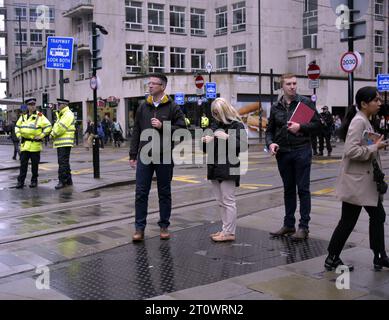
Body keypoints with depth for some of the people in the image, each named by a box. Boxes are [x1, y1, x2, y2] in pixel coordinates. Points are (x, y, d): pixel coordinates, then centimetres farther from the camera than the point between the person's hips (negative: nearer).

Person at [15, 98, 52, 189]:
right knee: (23, 164, 3)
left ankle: (34, 181, 15)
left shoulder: (40, 116, -3)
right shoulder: (23, 116, 12)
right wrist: (18, 135, 8)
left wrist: (41, 136, -11)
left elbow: (48, 126, -6)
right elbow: (17, 126, 23)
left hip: (35, 145, -4)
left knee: (35, 164, 4)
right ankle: (20, 181, 6)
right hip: (24, 144, 4)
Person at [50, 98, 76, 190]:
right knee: (65, 162, 13)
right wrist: (53, 134, 2)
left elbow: (61, 127, -20)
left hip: (65, 143, -10)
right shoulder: (61, 115, 22)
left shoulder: (68, 115, -11)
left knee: (63, 162, -10)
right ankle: (68, 180, 20)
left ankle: (62, 181, -9)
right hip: (60, 143, 10)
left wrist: (53, 134, -9)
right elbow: (56, 126, 21)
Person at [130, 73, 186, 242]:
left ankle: (164, 226, 20)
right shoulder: (143, 107, 10)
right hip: (145, 157, 3)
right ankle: (139, 228, 8)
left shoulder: (173, 107, 0)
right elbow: (136, 132, 11)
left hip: (165, 158, -2)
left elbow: (182, 129, -5)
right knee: (141, 192, 1)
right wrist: (133, 155, 7)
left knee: (164, 193, 9)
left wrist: (163, 126, -17)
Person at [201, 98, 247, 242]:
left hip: (228, 169, -8)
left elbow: (243, 146, -14)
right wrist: (205, 141, 2)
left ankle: (230, 233, 1)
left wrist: (227, 137, -22)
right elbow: (208, 149, 24)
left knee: (228, 202, -4)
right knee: (221, 202, 11)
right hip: (215, 168, 8)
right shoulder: (216, 125, 17)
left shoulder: (237, 125, -4)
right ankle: (226, 229, 18)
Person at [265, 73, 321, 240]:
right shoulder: (276, 107, 11)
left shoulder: (305, 102, 1)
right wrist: (270, 143, -4)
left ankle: (304, 226, 6)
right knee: (288, 189, 12)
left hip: (301, 151, -4)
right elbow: (270, 130, 15)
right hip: (283, 153, 4)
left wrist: (300, 127, -15)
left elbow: (317, 124, -1)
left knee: (303, 189, -1)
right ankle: (289, 225, 21)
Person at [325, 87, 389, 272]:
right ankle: (332, 259, 13)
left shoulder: (365, 121, 13)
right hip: (356, 182, -10)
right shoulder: (358, 122, -18)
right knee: (348, 221, 0)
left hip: (366, 181, 10)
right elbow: (351, 151, -28)